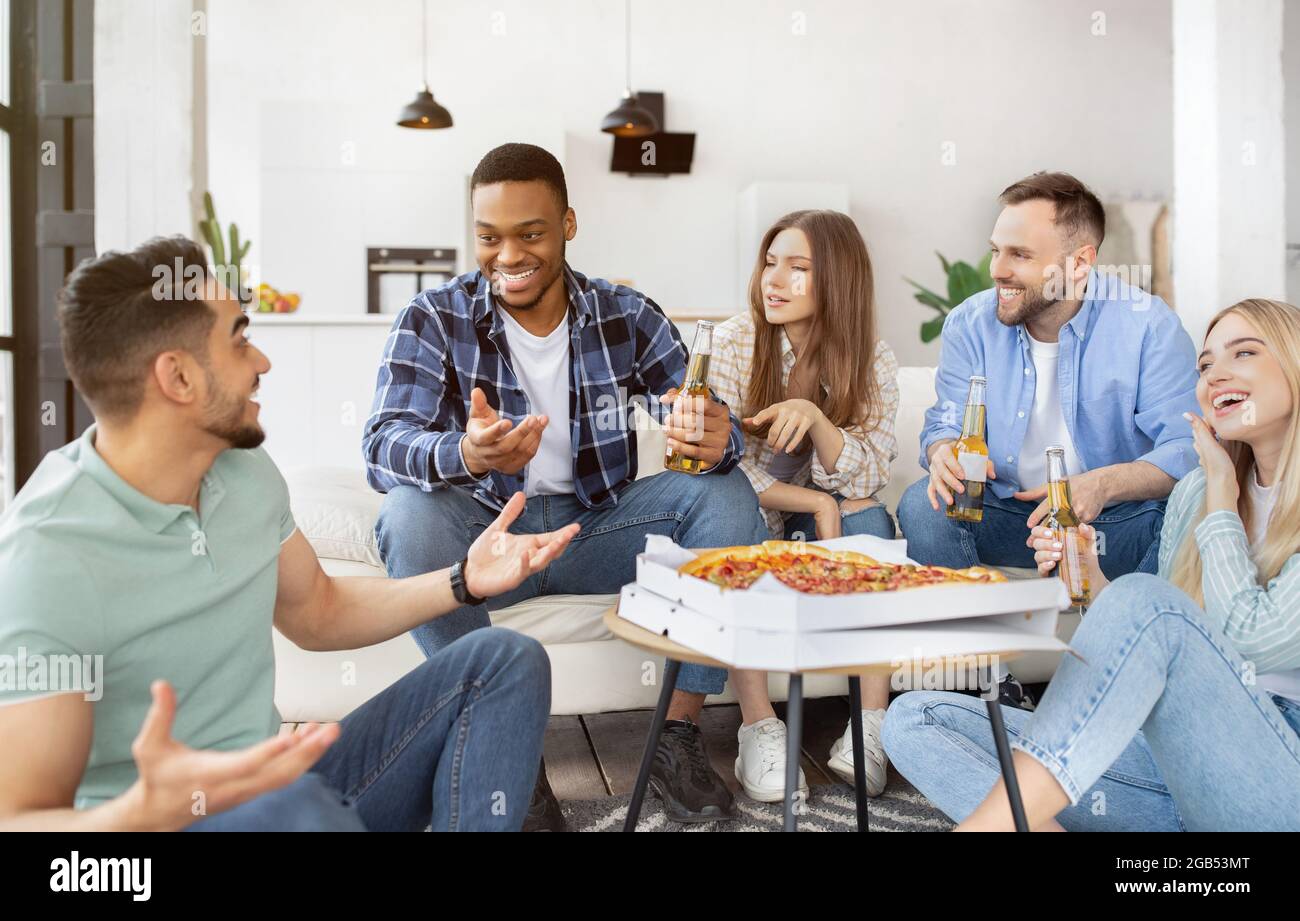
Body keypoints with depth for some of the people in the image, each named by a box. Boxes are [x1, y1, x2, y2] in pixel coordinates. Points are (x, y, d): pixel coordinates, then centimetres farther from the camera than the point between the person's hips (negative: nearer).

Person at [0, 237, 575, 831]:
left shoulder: (245, 471, 1)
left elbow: (317, 613, 17)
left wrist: (464, 580, 4)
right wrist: (149, 810, -46)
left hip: (276, 787, 8)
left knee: (505, 662, 0)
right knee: (296, 809, -40)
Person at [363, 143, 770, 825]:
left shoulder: (627, 317, 0)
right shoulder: (434, 319, -7)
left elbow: (709, 423, -6)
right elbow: (383, 444, -20)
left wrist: (714, 439, -34)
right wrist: (466, 455, -44)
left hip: (597, 528, 2)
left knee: (726, 493, -19)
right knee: (409, 513, -32)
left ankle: (680, 734, -14)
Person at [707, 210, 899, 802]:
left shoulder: (871, 360, -6)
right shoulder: (734, 344, -10)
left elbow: (866, 478, -16)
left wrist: (814, 416, -34)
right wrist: (817, 502, -24)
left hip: (828, 525, 1)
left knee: (868, 521, -29)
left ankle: (871, 727, -29)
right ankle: (758, 728, -34)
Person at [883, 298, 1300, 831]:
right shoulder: (1192, 493, 15)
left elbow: (1249, 638, -14)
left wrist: (1222, 493, -2)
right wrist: (1092, 579, -2)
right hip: (1185, 766, 6)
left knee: (1144, 599, -33)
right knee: (913, 719, -9)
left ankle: (987, 821, -33)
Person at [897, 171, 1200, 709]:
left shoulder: (1146, 324, -11)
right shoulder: (971, 324, -1)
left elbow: (1186, 447, -17)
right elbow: (945, 425, 1)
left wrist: (1105, 484, -38)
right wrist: (945, 452, -27)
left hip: (1116, 524, -2)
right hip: (1007, 518, 2)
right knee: (924, 505, -25)